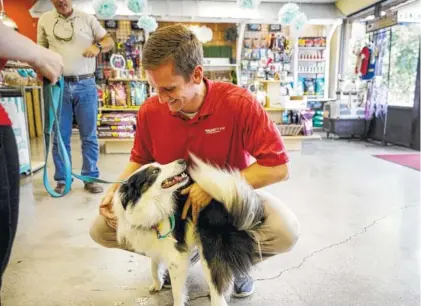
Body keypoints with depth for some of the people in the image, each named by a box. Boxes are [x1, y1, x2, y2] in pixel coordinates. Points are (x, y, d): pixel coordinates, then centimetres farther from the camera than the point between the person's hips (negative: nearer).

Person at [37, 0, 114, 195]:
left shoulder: (87, 19, 7)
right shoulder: (45, 20, 11)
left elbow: (109, 41, 7)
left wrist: (98, 46, -14)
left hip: (86, 85, -1)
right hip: (58, 85, 1)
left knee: (89, 136, 4)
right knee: (60, 137, 5)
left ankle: (91, 178, 13)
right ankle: (62, 180, 16)